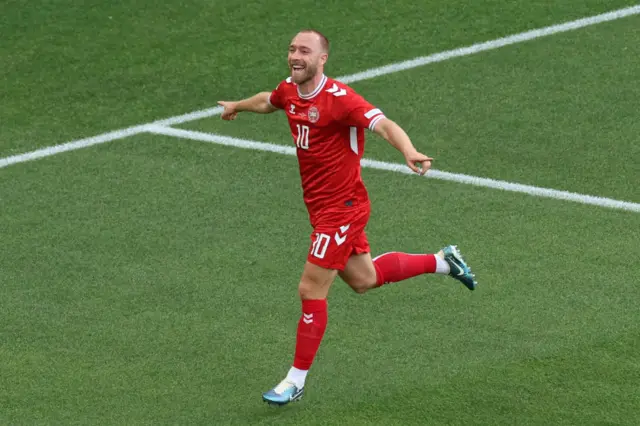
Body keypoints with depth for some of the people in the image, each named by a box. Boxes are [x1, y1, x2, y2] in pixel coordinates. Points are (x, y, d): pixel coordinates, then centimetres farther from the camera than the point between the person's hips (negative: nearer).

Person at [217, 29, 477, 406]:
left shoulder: (339, 98, -23)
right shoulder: (288, 92, 1)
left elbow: (386, 125, -35)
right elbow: (267, 101, 27)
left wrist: (410, 152, -54)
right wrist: (237, 106, 47)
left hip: (341, 208, -8)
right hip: (320, 205, 8)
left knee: (311, 291, -6)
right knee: (363, 280, 21)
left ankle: (297, 380, 7)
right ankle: (442, 261, 39)